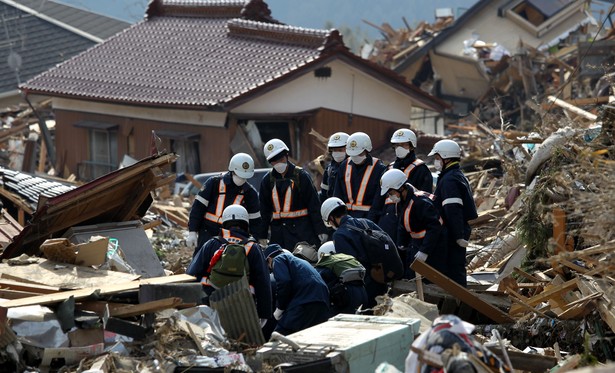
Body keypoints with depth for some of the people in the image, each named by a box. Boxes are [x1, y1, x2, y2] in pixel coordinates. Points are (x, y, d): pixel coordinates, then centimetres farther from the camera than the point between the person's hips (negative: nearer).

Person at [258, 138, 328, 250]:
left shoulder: (301, 176, -3)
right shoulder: (268, 180, 9)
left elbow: (314, 205, -3)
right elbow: (264, 210, 14)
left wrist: (321, 230, -6)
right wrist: (262, 236, 11)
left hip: (302, 229, -3)